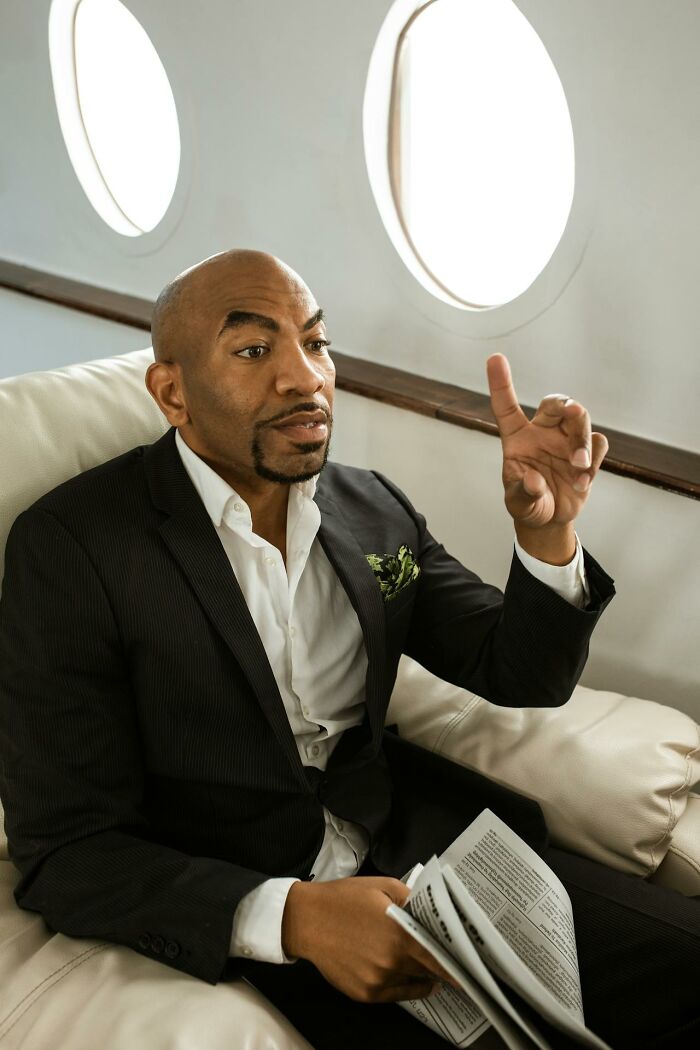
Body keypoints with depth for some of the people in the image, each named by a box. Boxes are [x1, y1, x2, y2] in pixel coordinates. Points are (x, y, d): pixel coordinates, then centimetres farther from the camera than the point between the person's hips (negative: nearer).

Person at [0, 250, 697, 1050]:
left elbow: (524, 678, 8)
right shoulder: (68, 544, -11)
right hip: (235, 921, -5)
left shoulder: (376, 513, 6)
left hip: (406, 851, 6)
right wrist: (293, 916, -27)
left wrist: (546, 531, -12)